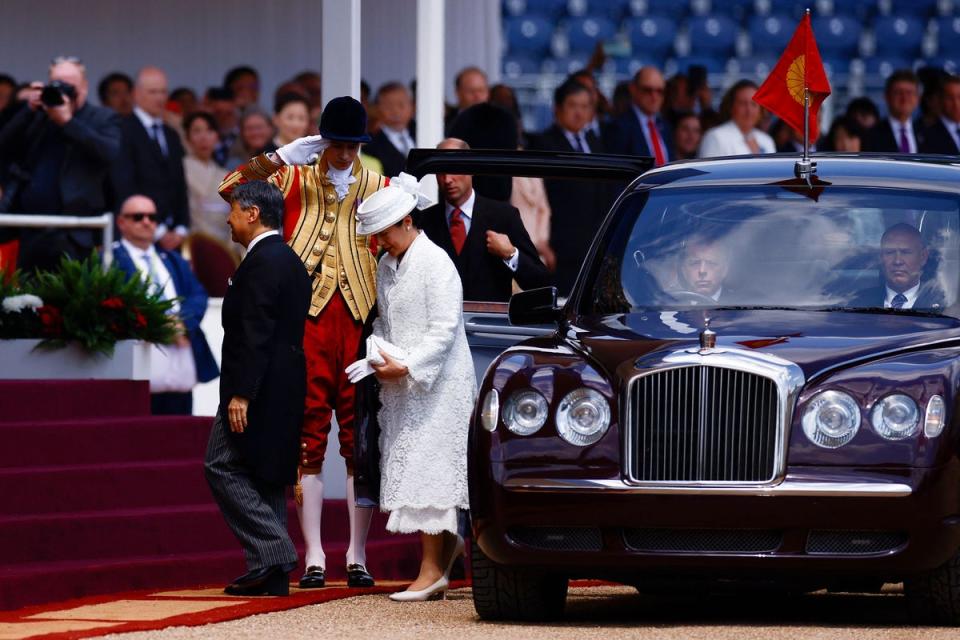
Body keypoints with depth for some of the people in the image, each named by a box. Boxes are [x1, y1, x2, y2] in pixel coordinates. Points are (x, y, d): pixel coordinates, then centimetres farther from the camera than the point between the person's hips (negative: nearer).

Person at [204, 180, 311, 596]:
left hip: (259, 389, -10)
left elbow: (255, 335, -21)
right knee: (266, 478, 10)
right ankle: (272, 577, 8)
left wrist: (240, 394, -22)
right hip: (283, 390, 10)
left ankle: (271, 552, -14)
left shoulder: (261, 262, -14)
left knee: (223, 467, -7)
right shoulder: (289, 261, 18)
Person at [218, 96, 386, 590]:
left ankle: (358, 556, 7)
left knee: (360, 441, 1)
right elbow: (231, 187, -1)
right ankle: (314, 558, 0)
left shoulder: (377, 188, 12)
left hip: (359, 322, 1)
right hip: (306, 321, -1)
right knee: (308, 440, -2)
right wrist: (282, 158, -13)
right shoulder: (295, 180, 10)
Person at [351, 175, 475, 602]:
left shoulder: (436, 263, -12)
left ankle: (432, 569, -6)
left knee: (427, 469, -8)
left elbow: (444, 329, -16)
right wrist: (380, 355, 2)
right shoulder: (387, 266, 13)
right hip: (401, 386, 8)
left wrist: (406, 367, -20)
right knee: (407, 467, 7)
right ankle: (447, 541, 24)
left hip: (436, 385, -8)